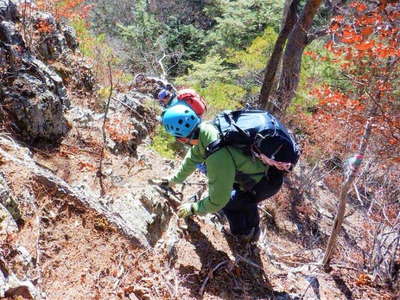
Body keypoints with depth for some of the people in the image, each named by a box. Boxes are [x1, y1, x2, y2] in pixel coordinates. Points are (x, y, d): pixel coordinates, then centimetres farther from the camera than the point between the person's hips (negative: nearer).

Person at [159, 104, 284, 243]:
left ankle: (242, 234, 33)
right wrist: (175, 179, 20)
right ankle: (253, 230, 48)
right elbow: (193, 156, 8)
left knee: (227, 202, 6)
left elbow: (217, 200, -25)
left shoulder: (218, 156, -37)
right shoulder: (207, 127, -12)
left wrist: (192, 208, -8)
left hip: (269, 181, -8)